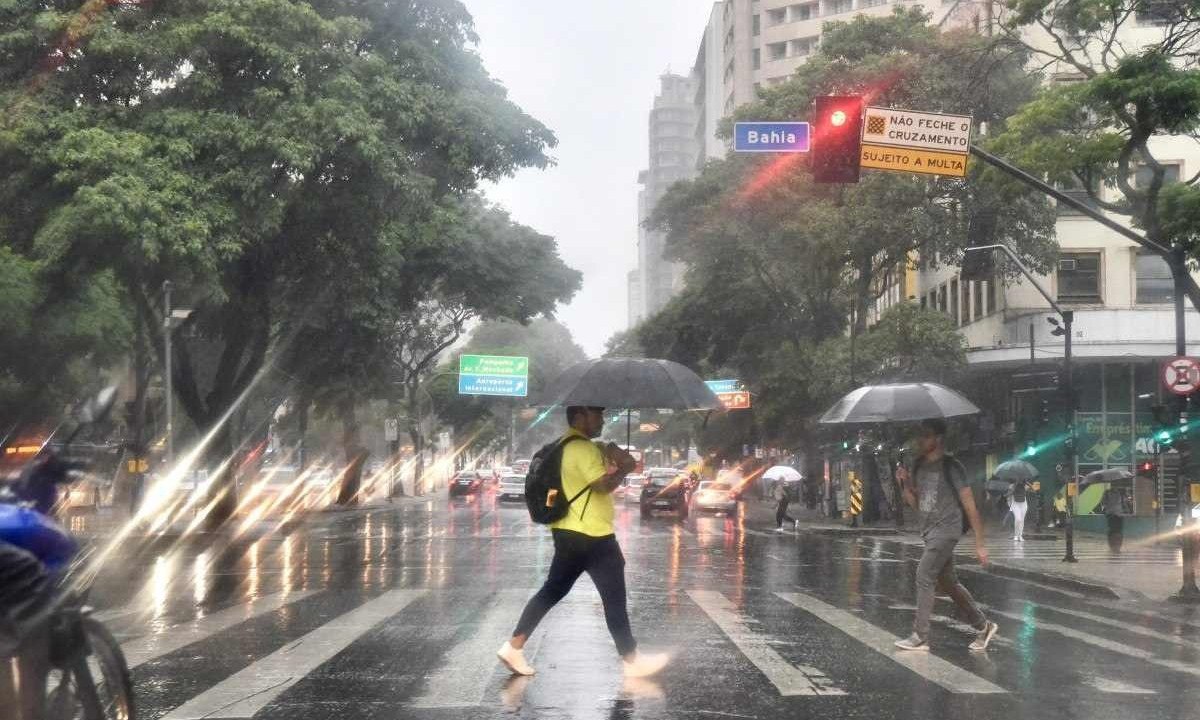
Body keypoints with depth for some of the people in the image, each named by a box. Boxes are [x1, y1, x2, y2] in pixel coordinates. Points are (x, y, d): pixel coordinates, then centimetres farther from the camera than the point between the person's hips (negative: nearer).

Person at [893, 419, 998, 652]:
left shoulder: (951, 467, -13)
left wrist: (980, 543, -15)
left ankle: (920, 637, -8)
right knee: (948, 582, 12)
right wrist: (904, 484, -4)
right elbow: (916, 504, 16)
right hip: (929, 531, 8)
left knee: (924, 577, -13)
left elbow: (969, 506, -13)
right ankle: (983, 626, 25)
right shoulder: (919, 466, 9)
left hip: (946, 529, -8)